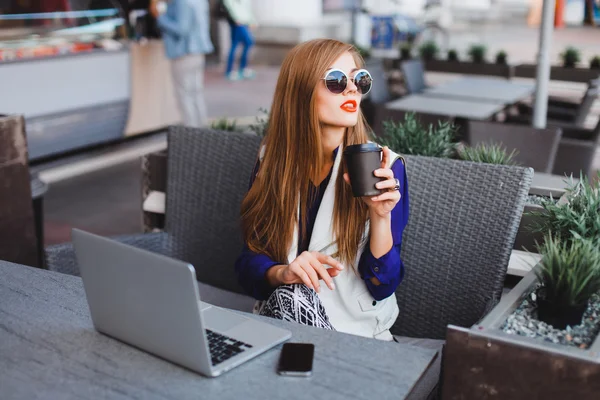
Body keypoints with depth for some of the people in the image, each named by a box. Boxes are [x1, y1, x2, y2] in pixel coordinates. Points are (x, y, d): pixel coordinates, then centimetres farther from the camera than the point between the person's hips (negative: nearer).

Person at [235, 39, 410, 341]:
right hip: (282, 317, 2)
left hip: (357, 334, -1)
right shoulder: (273, 158, -1)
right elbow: (250, 259, -1)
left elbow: (383, 286, -9)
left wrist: (380, 216, -25)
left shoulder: (384, 166, -9)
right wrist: (282, 273, -24)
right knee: (289, 296, -31)